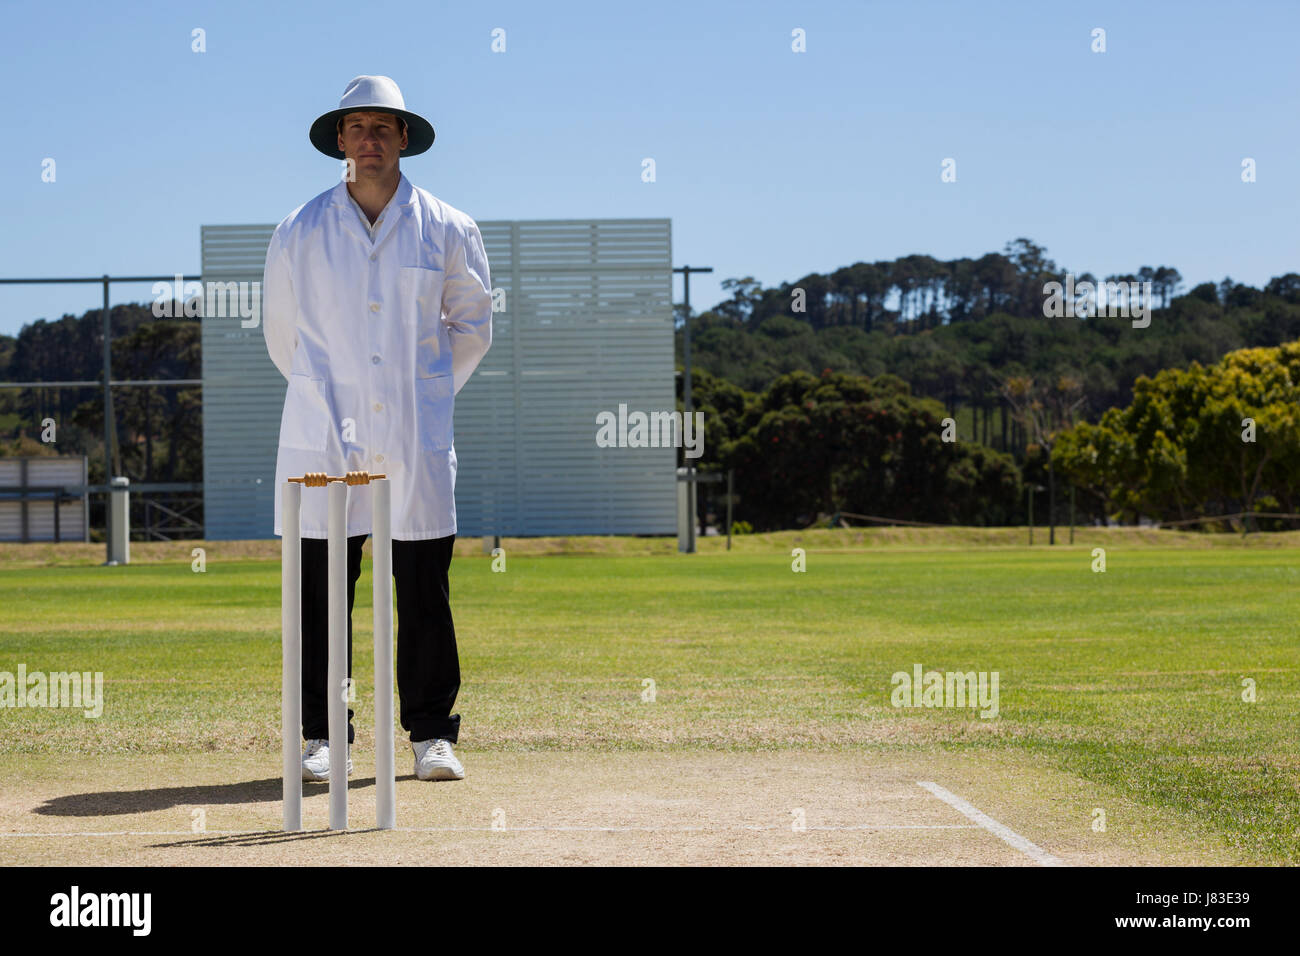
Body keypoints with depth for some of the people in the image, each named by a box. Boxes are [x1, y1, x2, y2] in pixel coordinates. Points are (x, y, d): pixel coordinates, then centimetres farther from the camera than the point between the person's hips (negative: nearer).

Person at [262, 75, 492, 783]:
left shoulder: (448, 231, 6)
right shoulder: (298, 234, 6)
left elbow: (471, 326, 17)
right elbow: (281, 334, 17)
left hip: (417, 441, 0)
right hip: (323, 439, 0)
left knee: (425, 592, 0)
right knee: (321, 591, 0)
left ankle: (432, 735, 10)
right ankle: (323, 737, 11)